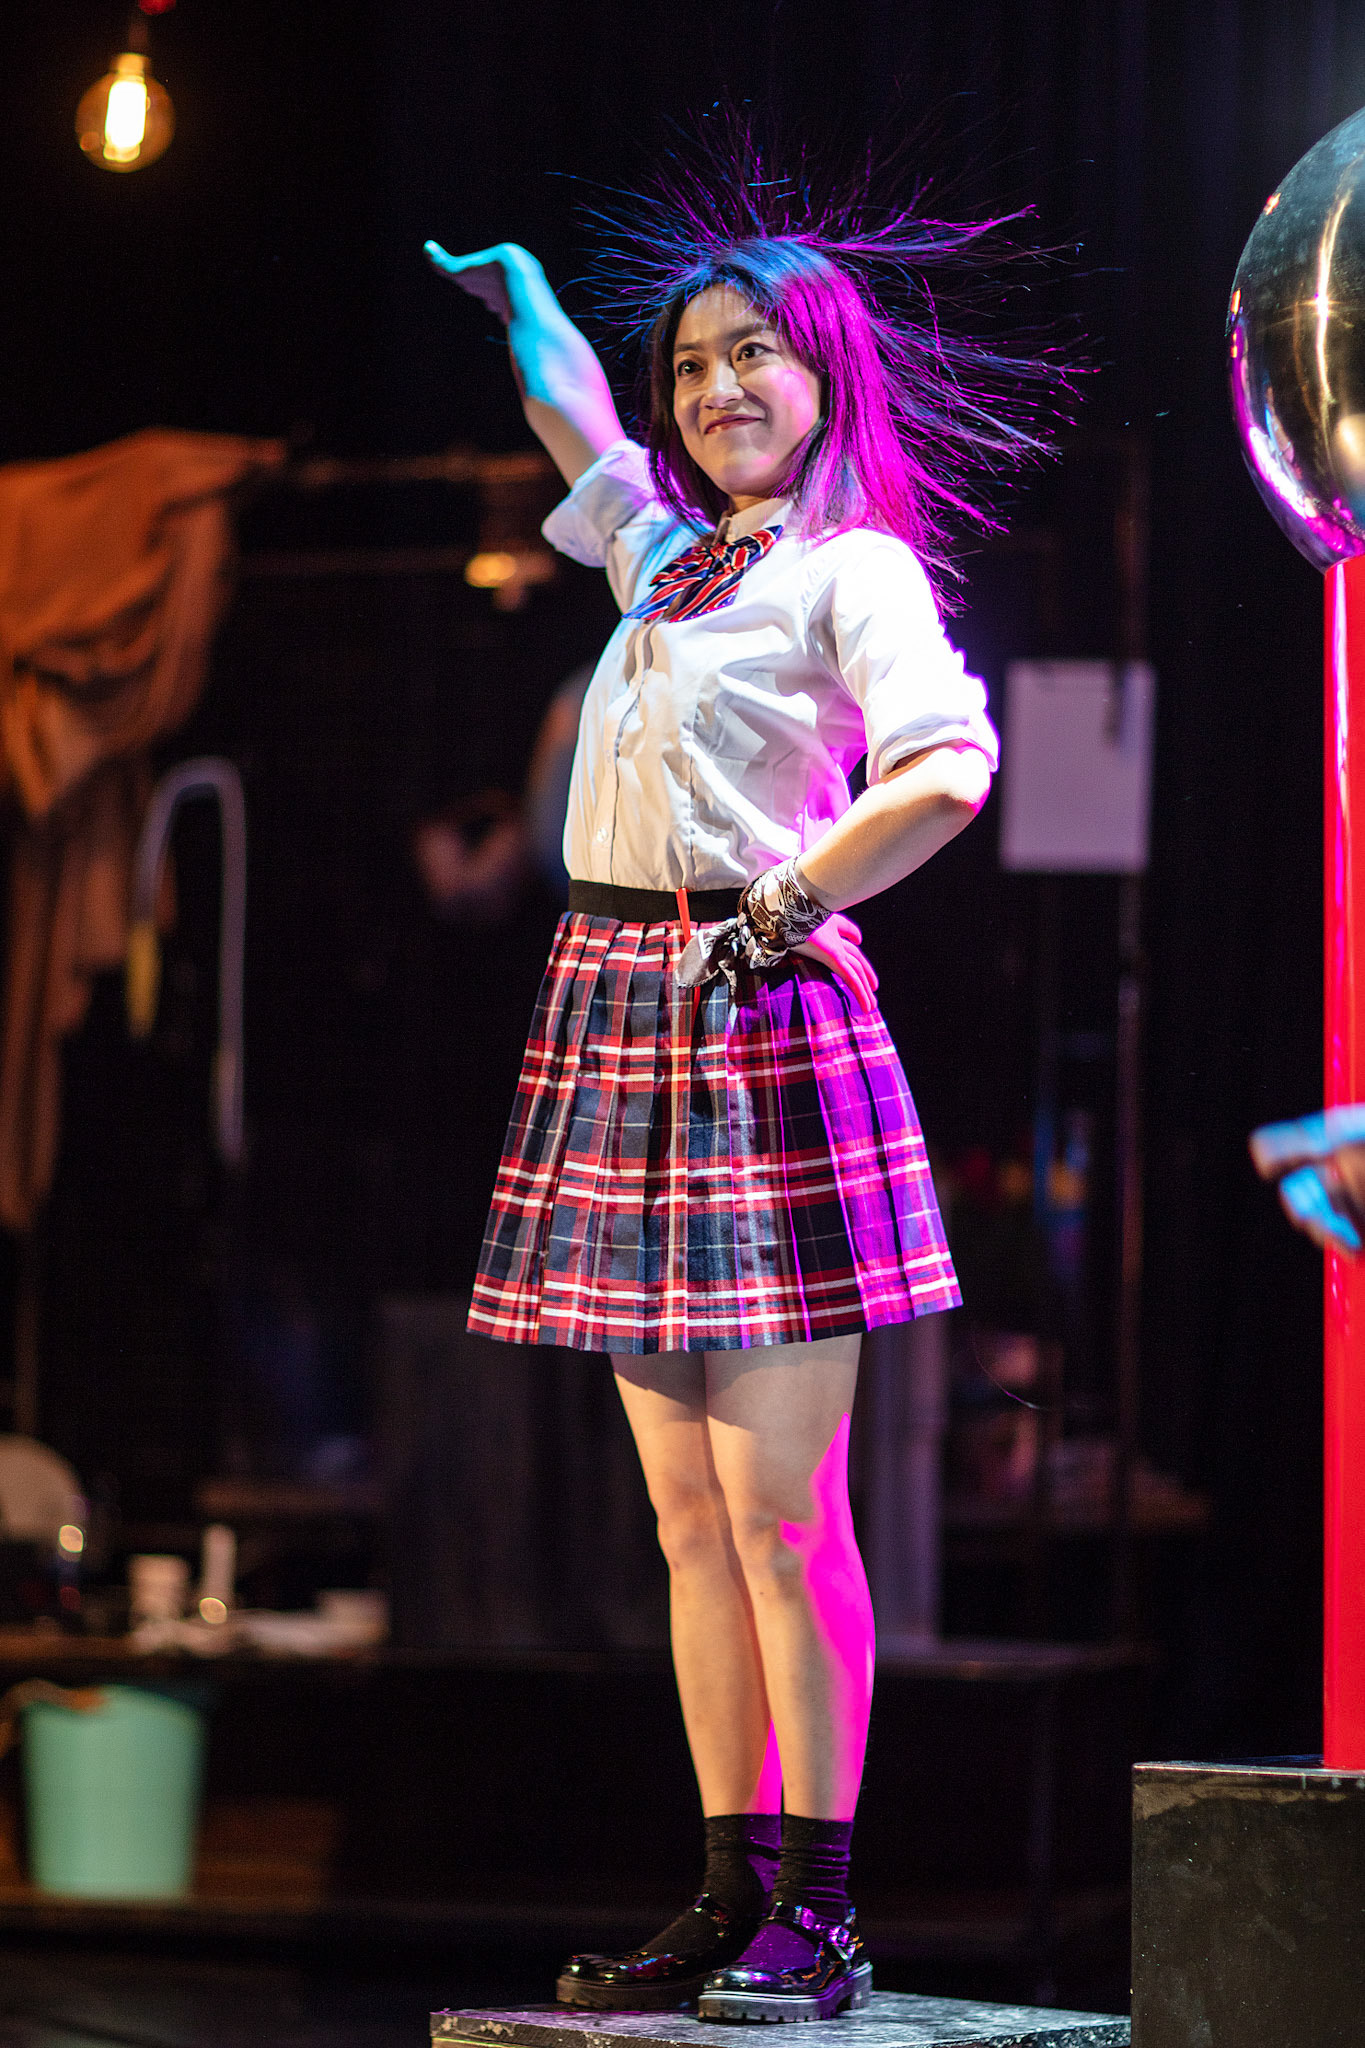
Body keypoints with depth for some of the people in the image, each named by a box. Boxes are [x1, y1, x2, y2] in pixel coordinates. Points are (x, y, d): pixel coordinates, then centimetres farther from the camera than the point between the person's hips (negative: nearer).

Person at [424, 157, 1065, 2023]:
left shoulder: (856, 566, -3)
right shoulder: (665, 550, 19)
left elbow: (950, 769, -21)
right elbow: (571, 413, 41)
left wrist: (782, 907, -15)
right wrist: (510, 285, 54)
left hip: (758, 1023, -8)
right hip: (623, 1023, 8)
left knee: (776, 1509, -9)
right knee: (691, 1517, 5)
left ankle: (821, 1917, -6)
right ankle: (733, 1901, 7)